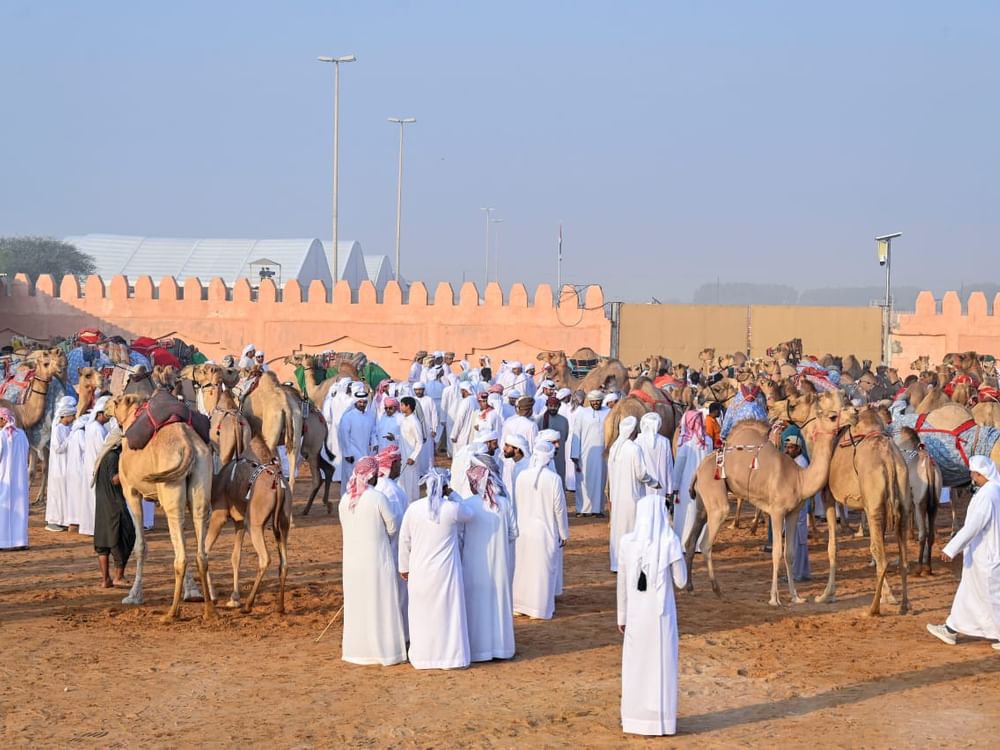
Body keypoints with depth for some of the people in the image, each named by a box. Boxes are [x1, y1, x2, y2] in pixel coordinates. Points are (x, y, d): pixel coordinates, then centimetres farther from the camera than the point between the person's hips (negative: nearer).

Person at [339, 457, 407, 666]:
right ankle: (383, 649, 8)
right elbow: (393, 526, -7)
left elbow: (346, 527, 5)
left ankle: (357, 649, 23)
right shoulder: (378, 498, -16)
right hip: (377, 558, -5)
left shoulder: (345, 500, -2)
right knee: (380, 604, 4)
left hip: (352, 560, 5)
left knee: (356, 604, 15)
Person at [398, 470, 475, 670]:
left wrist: (404, 566, 13)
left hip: (420, 571, 2)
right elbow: (469, 515, 13)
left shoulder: (413, 509, -6)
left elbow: (404, 540, 2)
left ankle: (422, 656, 20)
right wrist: (452, 496, 15)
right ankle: (450, 655, 11)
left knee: (423, 613, 13)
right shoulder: (453, 508, -11)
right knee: (448, 611, 8)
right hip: (445, 570, -2)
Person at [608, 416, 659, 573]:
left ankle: (616, 563, 16)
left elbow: (610, 473, 9)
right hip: (632, 495, -6)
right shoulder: (635, 448, -17)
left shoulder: (614, 448, 2)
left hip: (617, 495, 6)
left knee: (618, 527, 12)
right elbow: (641, 473, -14)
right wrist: (654, 483, 4)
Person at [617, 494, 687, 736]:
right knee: (661, 663, 9)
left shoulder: (628, 542, -7)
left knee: (635, 663, 13)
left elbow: (622, 583, 0)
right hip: (661, 612, -2)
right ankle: (660, 718, 12)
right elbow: (681, 582, -6)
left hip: (636, 612, 2)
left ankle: (633, 718, 19)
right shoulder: (670, 543, -13)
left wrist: (622, 615, 10)